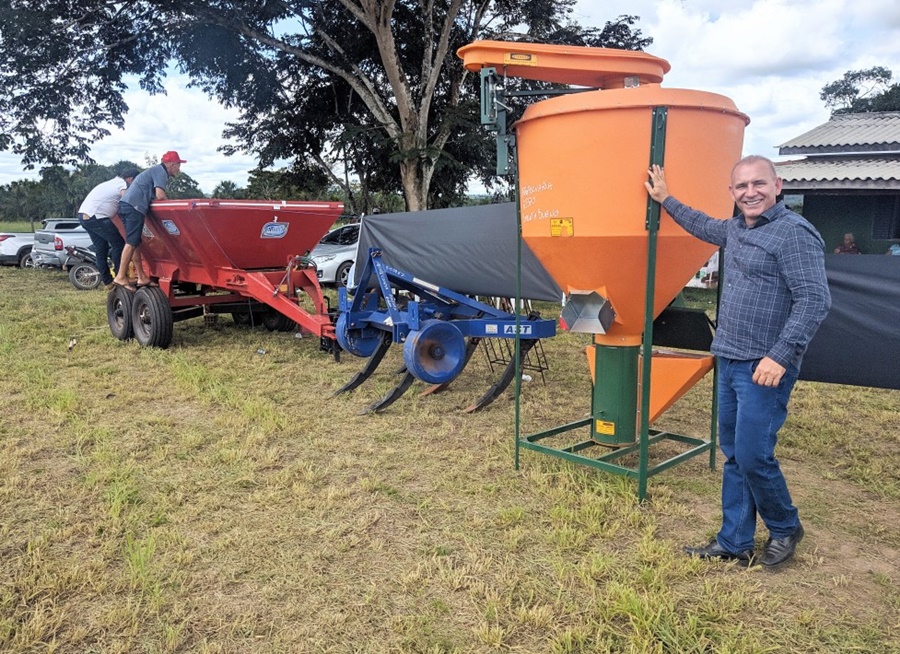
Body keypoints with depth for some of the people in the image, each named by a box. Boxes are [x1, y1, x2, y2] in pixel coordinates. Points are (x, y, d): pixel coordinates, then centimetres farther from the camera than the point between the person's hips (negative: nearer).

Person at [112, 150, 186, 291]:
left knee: (136, 243, 9)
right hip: (133, 207, -10)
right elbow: (160, 196, -13)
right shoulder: (160, 171, -2)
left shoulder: (157, 170, 28)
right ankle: (121, 277, -13)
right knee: (131, 242, -11)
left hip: (128, 205, 10)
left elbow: (153, 195, 25)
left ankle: (142, 277, 11)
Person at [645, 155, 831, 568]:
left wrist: (781, 356, -24)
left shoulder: (794, 232, -13)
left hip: (764, 368, -8)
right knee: (733, 456, 12)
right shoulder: (735, 229, 13)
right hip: (729, 362, 9)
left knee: (753, 456, -5)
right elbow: (705, 226, 36)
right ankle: (734, 544, 23)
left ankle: (785, 529, 22)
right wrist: (666, 200, 41)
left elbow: (815, 300, -19)